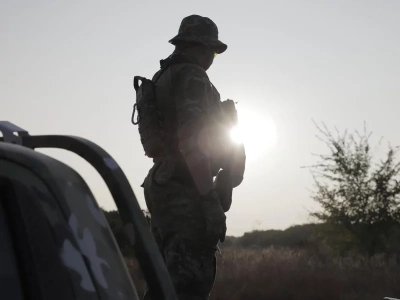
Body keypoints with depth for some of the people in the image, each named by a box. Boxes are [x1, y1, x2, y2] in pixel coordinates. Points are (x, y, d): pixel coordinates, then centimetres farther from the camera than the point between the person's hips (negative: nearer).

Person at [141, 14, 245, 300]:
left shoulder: (164, 78, 18)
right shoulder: (191, 77, -11)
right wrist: (212, 200, -22)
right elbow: (191, 142, -21)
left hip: (165, 187, 10)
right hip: (186, 193, -10)